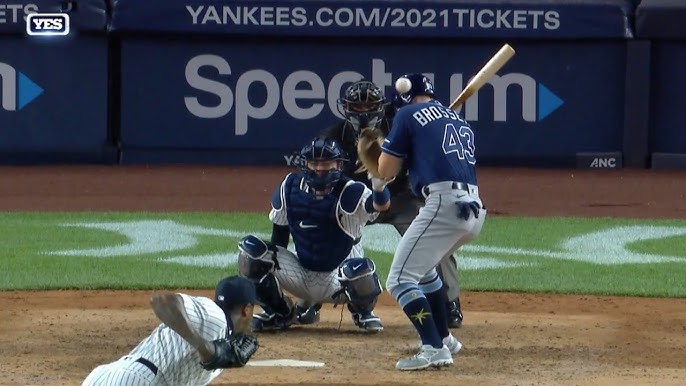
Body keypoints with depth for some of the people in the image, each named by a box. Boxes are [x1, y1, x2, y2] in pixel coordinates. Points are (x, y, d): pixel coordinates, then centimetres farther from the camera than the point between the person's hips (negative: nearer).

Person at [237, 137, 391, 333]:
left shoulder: (349, 193, -19)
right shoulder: (290, 187, -5)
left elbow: (381, 205, -39)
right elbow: (279, 230, 7)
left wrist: (379, 184, -61)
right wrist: (272, 262, -2)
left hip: (338, 280, -4)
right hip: (301, 276, 4)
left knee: (361, 271, -39)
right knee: (250, 251, -16)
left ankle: (362, 311, 2)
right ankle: (278, 312, 9)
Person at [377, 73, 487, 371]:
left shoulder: (409, 115, 4)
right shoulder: (458, 120, 25)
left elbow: (385, 171, 5)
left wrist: (390, 144, 24)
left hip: (443, 204, -8)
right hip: (473, 209, 8)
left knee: (400, 279, -7)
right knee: (423, 268, 30)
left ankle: (434, 350, -19)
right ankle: (443, 339, 34)